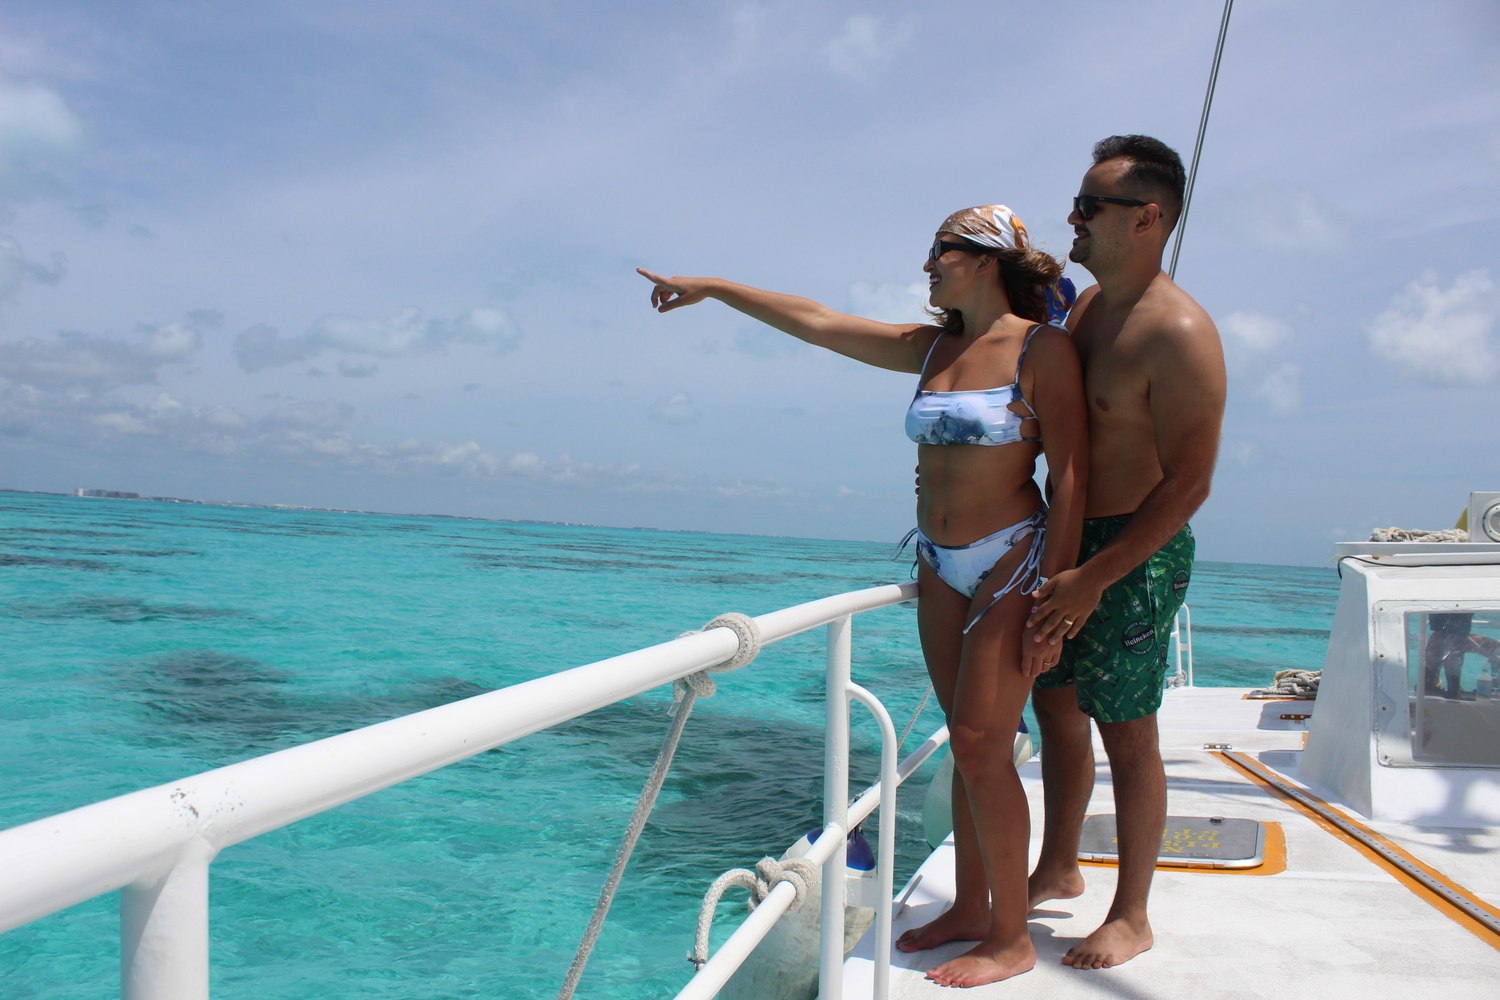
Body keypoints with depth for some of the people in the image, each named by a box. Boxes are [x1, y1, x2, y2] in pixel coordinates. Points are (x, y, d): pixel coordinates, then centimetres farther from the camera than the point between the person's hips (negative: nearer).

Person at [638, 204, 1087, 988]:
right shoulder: (932, 347, 9)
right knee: (971, 746, 11)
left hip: (1011, 563, -6)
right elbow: (814, 322, 12)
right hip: (941, 566, 6)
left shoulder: (1043, 348, -9)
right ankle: (969, 908, 22)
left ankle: (1011, 938, 4)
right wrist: (712, 288, 14)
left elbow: (1070, 474, -13)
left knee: (980, 745, -8)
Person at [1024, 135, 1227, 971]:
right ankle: (1059, 871, 34)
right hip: (1067, 542, 8)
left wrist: (1094, 579, -25)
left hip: (1136, 557, -8)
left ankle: (1131, 918, 19)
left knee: (1126, 736, 2)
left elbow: (1189, 484, -21)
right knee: (1057, 709, 16)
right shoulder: (1084, 308, 9)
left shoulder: (1177, 333, -18)